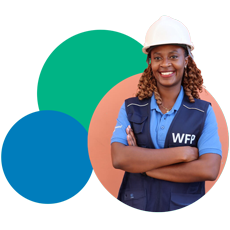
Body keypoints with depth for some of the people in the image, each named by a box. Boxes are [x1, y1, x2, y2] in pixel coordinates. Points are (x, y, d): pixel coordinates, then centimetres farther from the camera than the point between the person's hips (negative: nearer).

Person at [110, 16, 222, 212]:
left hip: (184, 210, 0)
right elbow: (118, 158, -16)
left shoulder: (203, 112, -4)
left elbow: (209, 170, -16)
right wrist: (182, 153, -18)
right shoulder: (130, 108, -1)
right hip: (134, 209, 1)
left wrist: (141, 164, -16)